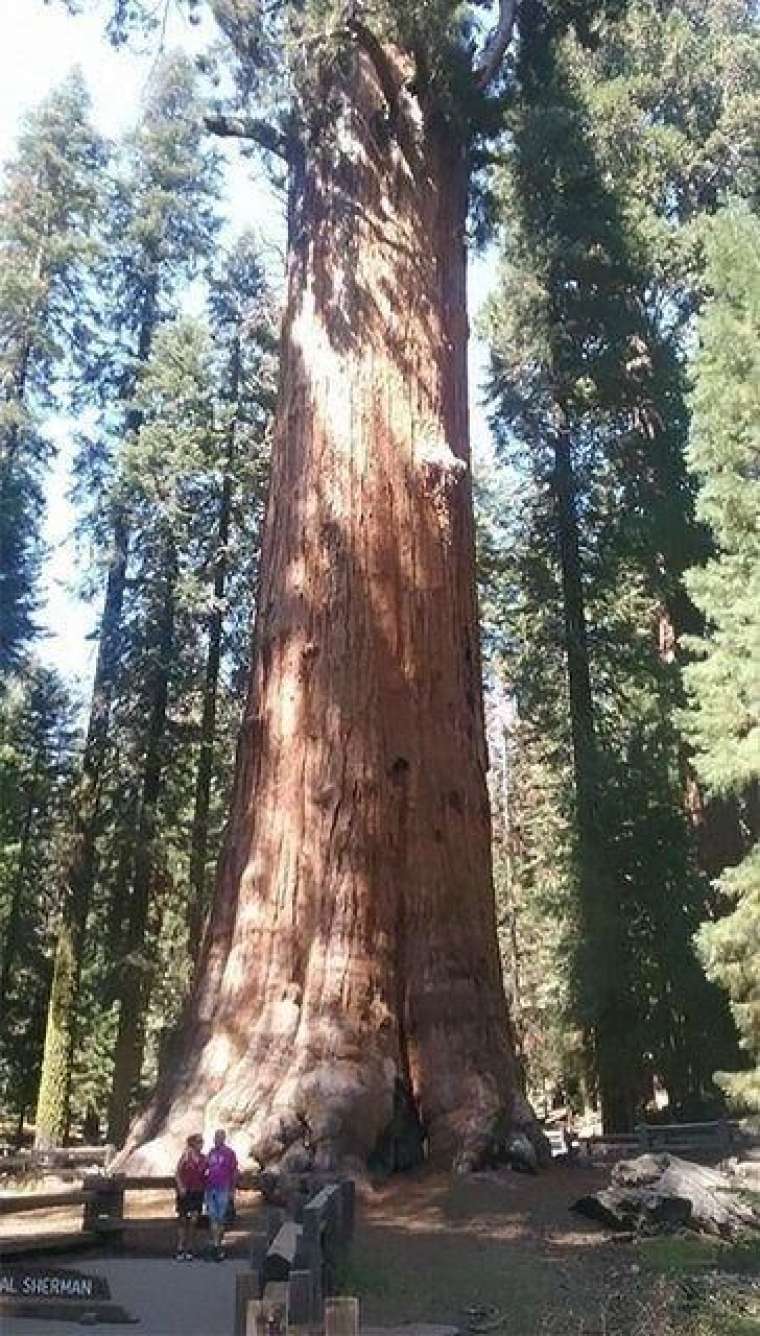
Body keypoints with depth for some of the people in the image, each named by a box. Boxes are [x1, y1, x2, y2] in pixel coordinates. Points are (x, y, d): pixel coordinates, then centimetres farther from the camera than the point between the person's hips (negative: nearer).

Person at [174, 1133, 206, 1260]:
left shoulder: (203, 1159, 6)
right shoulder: (186, 1156, -3)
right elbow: (177, 1172, -5)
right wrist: (180, 1186, -16)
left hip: (197, 1192, 3)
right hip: (185, 1192, -3)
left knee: (194, 1220, -1)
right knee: (182, 1220, 3)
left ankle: (188, 1249, 10)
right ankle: (180, 1250, 10)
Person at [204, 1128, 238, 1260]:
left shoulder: (229, 1153, -1)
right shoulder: (211, 1152, 13)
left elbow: (234, 1172, 0)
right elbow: (205, 1168, 20)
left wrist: (232, 1190, -4)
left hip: (223, 1189, -4)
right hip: (210, 1188, 4)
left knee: (221, 1218, -1)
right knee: (213, 1217, 0)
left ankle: (218, 1243, 7)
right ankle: (216, 1244, 1)